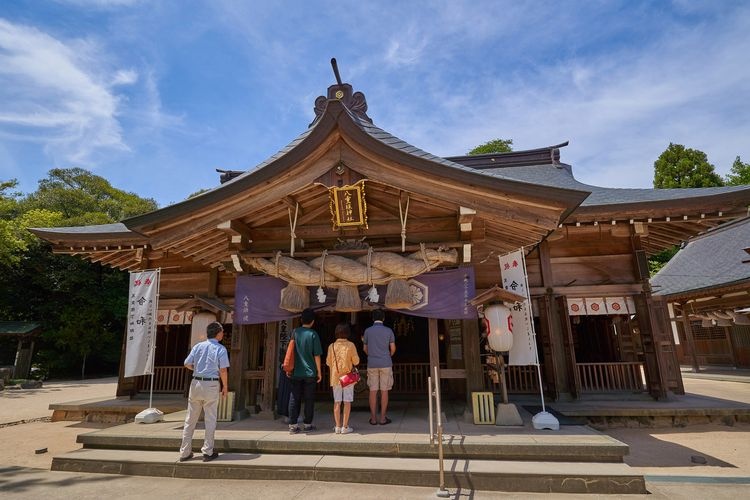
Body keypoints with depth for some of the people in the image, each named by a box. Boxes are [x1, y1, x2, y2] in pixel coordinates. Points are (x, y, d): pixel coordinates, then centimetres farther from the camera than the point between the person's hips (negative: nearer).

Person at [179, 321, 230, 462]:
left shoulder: (198, 346, 5)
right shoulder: (220, 349, -7)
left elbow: (187, 364, 2)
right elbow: (223, 370, -11)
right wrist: (225, 387, 0)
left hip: (196, 383, 4)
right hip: (211, 385, -4)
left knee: (190, 420, 12)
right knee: (210, 420, 6)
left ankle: (185, 452, 19)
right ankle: (208, 452, 11)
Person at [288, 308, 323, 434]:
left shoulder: (295, 332, 1)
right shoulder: (313, 334, -9)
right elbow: (317, 355, -8)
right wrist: (319, 371, 1)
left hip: (296, 372, 3)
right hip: (310, 372, -3)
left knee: (294, 399, 9)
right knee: (309, 399, 8)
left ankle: (292, 425, 10)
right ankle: (307, 424, 15)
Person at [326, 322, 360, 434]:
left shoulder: (332, 346, -4)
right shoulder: (350, 345, -10)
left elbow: (328, 362, 3)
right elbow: (356, 361, -7)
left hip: (335, 377, 2)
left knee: (337, 402, 9)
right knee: (347, 402, 5)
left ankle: (338, 426, 13)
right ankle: (345, 427, 7)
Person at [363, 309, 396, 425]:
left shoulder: (368, 331, 1)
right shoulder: (388, 331, -2)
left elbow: (365, 349, 9)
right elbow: (393, 349, 2)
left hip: (372, 364, 1)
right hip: (385, 364, -1)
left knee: (373, 391, 5)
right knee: (384, 391, 4)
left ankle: (373, 418, 9)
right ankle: (383, 418, 8)